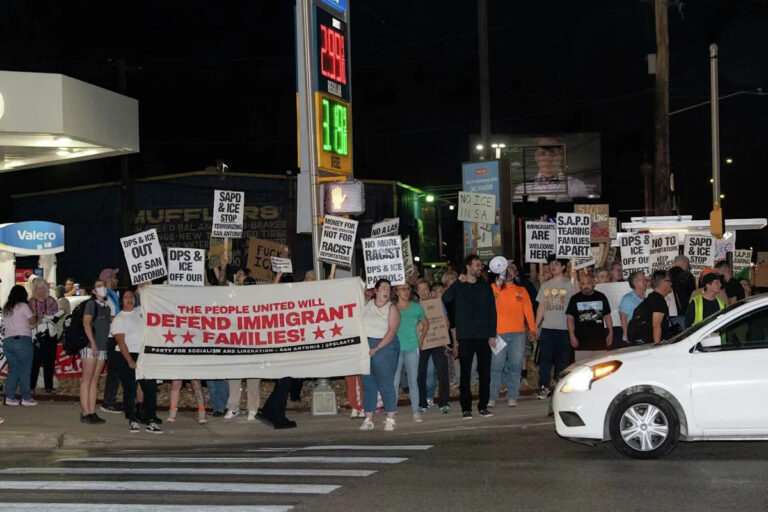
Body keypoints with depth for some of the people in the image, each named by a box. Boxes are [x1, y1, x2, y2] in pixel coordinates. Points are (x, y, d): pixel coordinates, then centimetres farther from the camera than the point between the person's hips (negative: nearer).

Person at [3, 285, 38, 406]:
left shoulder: (5, 309, 18)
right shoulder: (23, 306, -2)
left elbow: (5, 324, 18)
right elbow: (33, 321, -4)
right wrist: (36, 315, 18)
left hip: (7, 341, 6)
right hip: (23, 340, -6)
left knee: (13, 370, 10)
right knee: (25, 370, -2)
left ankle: (10, 397, 4)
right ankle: (26, 398, -1)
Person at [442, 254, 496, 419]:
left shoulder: (486, 287, 11)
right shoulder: (457, 287, 4)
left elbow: (492, 311, 10)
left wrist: (492, 334, 3)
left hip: (484, 337, 2)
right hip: (465, 338, -2)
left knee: (485, 373, 3)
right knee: (465, 374, -2)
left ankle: (483, 406, 11)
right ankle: (466, 408, 4)